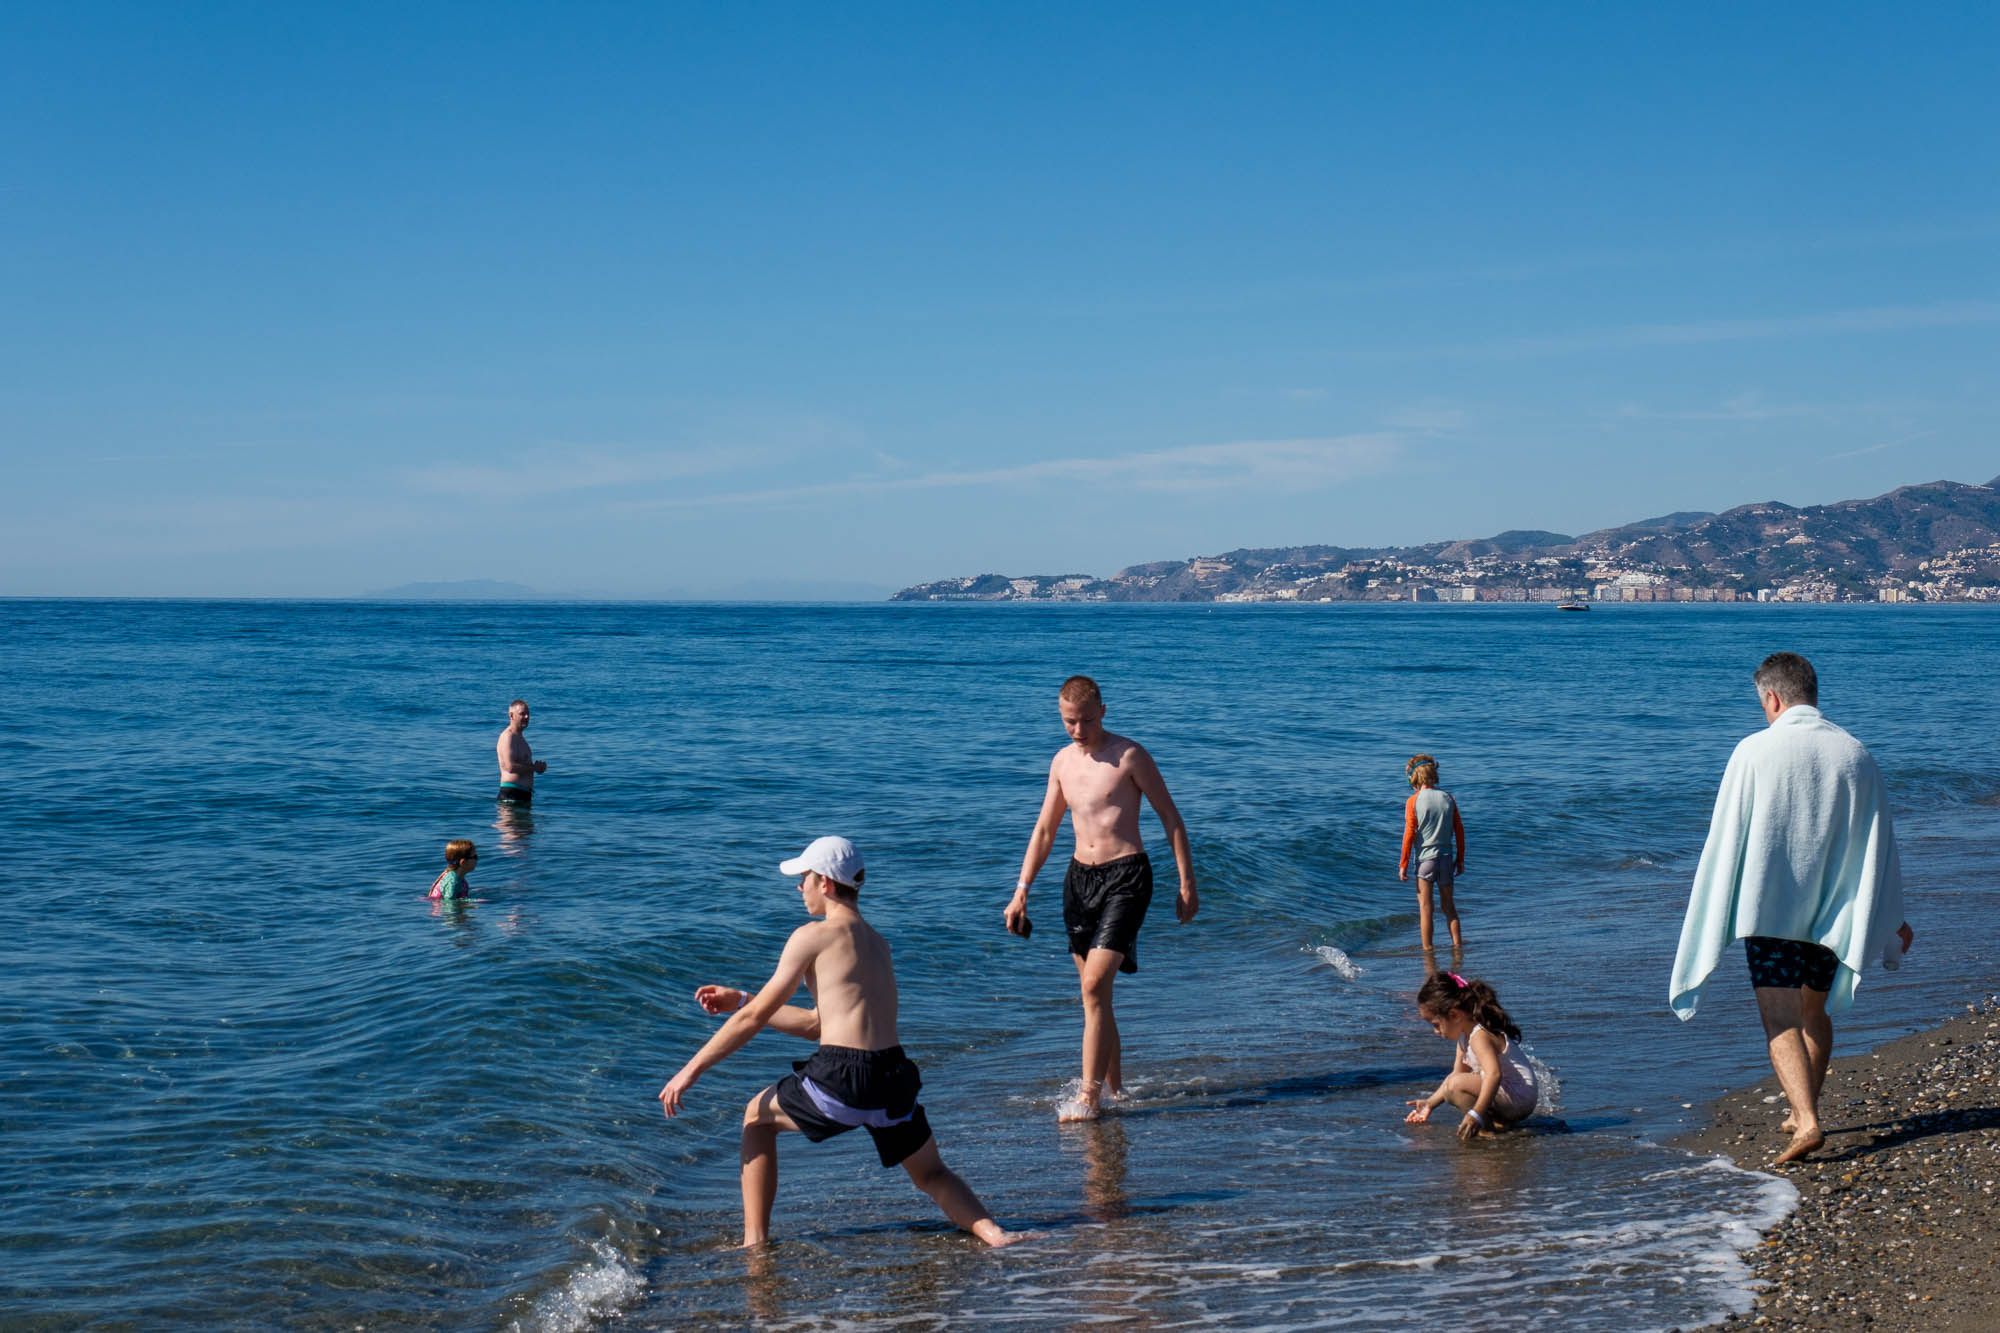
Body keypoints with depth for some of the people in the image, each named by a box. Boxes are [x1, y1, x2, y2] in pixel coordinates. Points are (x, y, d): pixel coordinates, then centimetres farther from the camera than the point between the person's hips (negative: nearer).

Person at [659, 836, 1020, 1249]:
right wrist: (740, 1000, 36)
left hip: (841, 1082, -6)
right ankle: (992, 1232, -2)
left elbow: (755, 1017, 3)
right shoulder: (877, 944, 24)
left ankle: (755, 1244, 18)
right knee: (932, 1175, 25)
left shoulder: (813, 936, 2)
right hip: (893, 1081, 6)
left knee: (758, 1116, 21)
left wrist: (690, 1070, 12)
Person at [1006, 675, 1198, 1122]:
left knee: (1095, 985, -16)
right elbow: (1044, 829, 17)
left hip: (1126, 876, -6)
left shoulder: (1129, 756, -7)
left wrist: (1187, 883, -6)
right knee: (1094, 991, 10)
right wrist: (1021, 891, 11)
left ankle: (1089, 1098, -13)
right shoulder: (1062, 761, 10)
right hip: (1079, 877, 6)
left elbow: (1170, 817, -3)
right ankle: (1114, 1085, 24)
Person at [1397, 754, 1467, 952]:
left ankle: (1428, 951, 6)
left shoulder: (1413, 801, -8)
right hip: (1447, 858, 4)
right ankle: (1457, 945, 13)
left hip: (1425, 859, -4)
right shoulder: (1448, 798, 3)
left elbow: (1409, 834, -10)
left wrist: (1403, 865, -5)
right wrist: (1460, 860, 14)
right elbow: (1459, 830, 5)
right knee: (1448, 905, 16)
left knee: (1425, 908, 4)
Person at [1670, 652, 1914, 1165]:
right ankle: (1802, 1112, 32)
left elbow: (1726, 838, -6)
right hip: (1833, 911, 4)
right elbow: (1879, 845, 9)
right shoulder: (1856, 755, 1)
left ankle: (1808, 1121, -21)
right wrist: (1894, 916, 20)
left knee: (1781, 1020, -6)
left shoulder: (1754, 751, -10)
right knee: (1815, 1013, 21)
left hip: (1769, 907, -4)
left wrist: (1708, 906, 5)